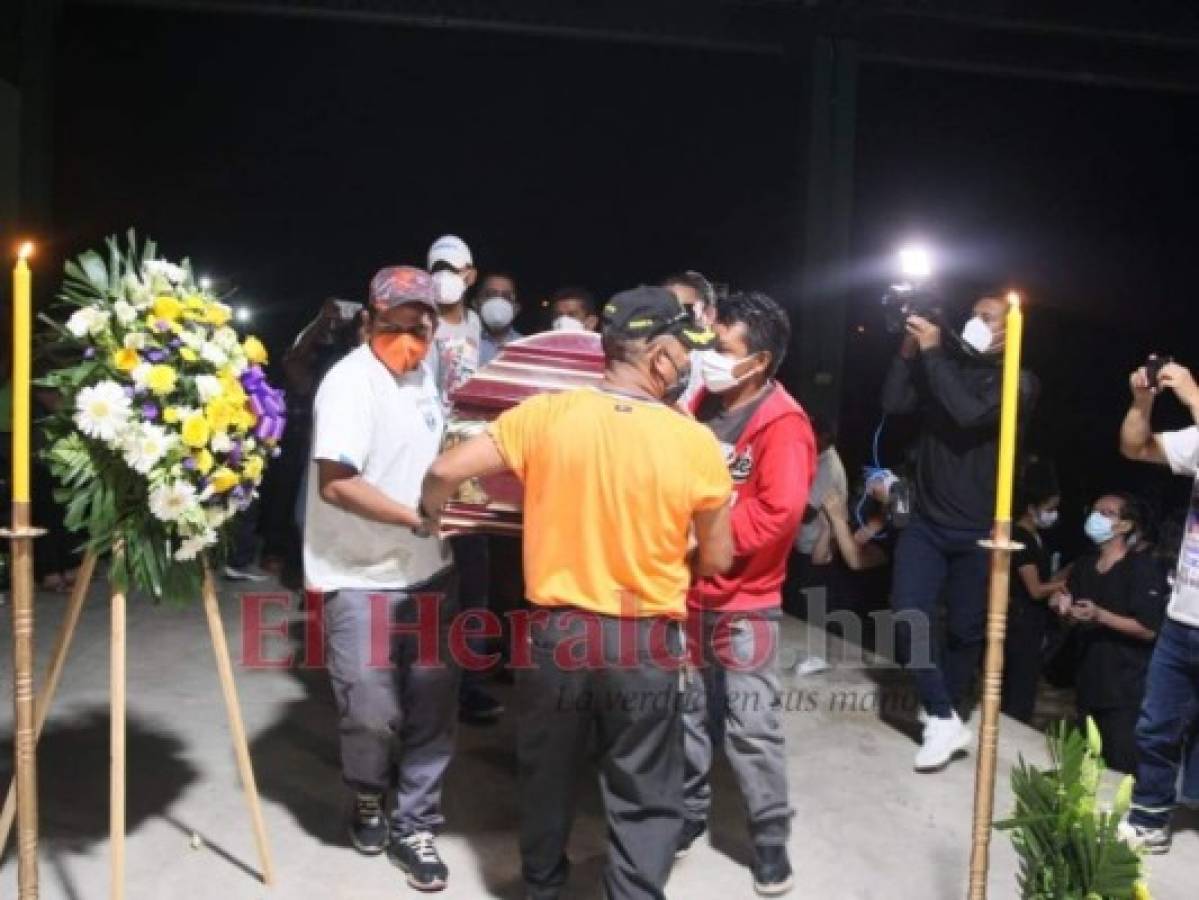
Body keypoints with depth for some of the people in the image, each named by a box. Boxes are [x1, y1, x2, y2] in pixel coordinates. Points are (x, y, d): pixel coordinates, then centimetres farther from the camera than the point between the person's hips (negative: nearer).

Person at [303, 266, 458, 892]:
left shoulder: (421, 375, 9)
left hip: (428, 571, 7)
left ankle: (413, 827, 25)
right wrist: (419, 518, -24)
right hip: (361, 580, -7)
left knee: (431, 710, 9)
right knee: (371, 712, -2)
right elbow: (336, 485, -24)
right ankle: (369, 796, 29)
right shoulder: (350, 381, -16)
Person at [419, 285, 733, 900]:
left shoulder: (546, 415, -10)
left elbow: (446, 471, -8)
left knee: (548, 776, 25)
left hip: (557, 632, 3)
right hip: (646, 645, -2)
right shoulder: (696, 444, -12)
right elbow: (716, 561, -2)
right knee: (643, 799, 14)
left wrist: (434, 519, 13)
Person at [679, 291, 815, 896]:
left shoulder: (783, 426, -16)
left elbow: (777, 515, -24)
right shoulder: (702, 405, 5)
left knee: (751, 728, 2)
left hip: (744, 604, -6)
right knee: (686, 714, 17)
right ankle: (688, 812, 34)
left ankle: (770, 837, 19)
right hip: (686, 592, 6)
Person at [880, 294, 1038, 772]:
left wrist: (932, 353, -20)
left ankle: (944, 714, 29)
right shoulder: (946, 368, 6)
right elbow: (893, 403, -5)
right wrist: (909, 350, -11)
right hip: (925, 522, 3)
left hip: (977, 532, -2)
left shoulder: (1019, 381, -5)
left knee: (966, 630, 9)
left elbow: (970, 413, -23)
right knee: (908, 618, -10)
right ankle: (945, 721, 2)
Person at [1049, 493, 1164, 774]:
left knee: (1121, 768, -7)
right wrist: (1064, 609, -3)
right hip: (1088, 682, 7)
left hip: (1126, 687, -6)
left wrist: (1099, 615, -24)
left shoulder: (1141, 567, -9)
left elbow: (1149, 630, -15)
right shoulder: (1083, 566, 10)